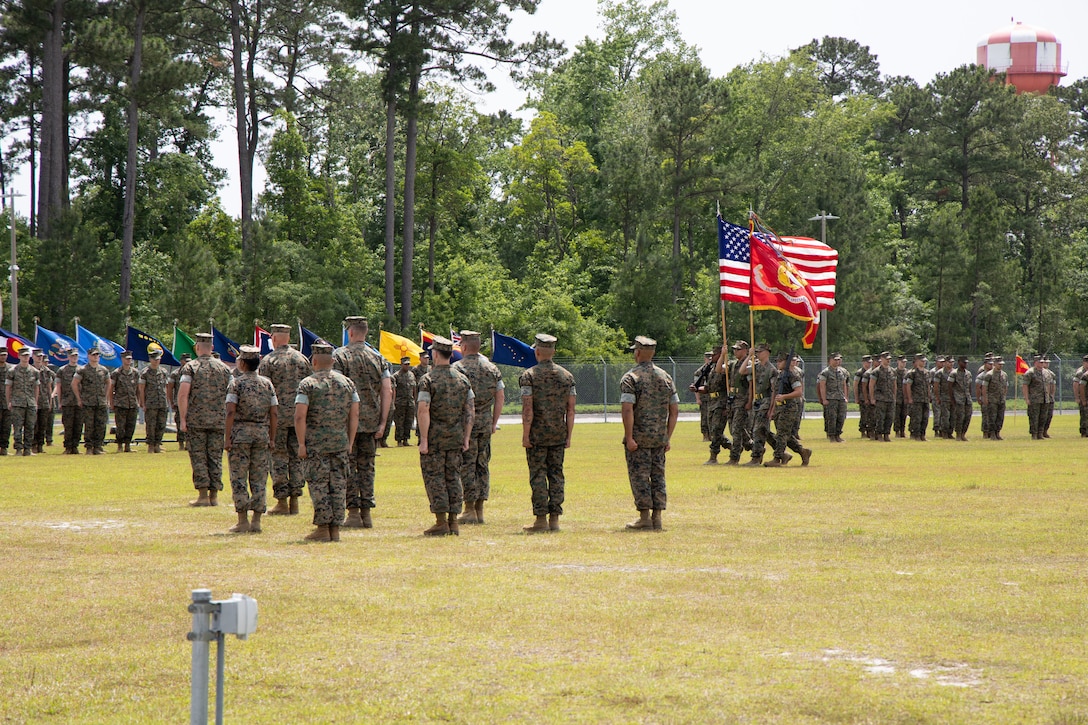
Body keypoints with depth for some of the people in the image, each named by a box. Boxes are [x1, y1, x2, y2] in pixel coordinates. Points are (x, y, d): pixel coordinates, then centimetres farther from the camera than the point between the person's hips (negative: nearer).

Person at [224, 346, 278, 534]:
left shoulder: (236, 383, -5)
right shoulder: (267, 383, 6)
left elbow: (231, 412, -11)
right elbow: (274, 414, 4)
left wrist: (227, 438, -8)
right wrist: (271, 438, 12)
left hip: (240, 434, -3)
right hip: (262, 434, 4)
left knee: (239, 479, 1)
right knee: (259, 479, 6)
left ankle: (243, 520, -2)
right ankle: (256, 521, 5)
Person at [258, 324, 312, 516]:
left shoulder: (268, 361, -5)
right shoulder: (302, 359, 9)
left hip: (278, 415, -4)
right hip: (300, 416, 4)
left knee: (279, 458, 0)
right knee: (296, 457, 8)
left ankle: (282, 502, -2)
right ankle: (294, 501, 8)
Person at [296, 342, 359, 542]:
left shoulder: (308, 384, -5)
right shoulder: (347, 383, 7)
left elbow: (300, 417, -12)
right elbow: (354, 415, 7)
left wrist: (301, 444, -8)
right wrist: (350, 443, 12)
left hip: (316, 444, -4)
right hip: (341, 443, 4)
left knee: (319, 486, 0)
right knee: (339, 486, 6)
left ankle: (323, 528, -2)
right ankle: (335, 529, 6)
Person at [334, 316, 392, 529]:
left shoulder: (339, 356, -5)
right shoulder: (378, 358, 8)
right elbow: (387, 391, 3)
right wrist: (382, 422, 5)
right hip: (371, 422, 4)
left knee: (348, 466, 0)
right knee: (367, 466, 10)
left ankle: (353, 513, -3)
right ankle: (366, 512, 8)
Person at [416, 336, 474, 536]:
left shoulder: (428, 380, -10)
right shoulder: (463, 379, 7)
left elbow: (423, 411, -16)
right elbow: (470, 410, 7)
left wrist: (423, 440, -14)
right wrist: (466, 437, 11)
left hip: (434, 438, -5)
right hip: (456, 437, 5)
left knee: (434, 478, 0)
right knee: (454, 478, 9)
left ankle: (441, 522, -3)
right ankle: (453, 522, 9)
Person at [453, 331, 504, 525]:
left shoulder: (458, 368, -8)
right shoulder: (492, 368, 9)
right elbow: (500, 397, 9)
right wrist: (494, 422, 15)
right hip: (485, 423, 5)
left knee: (466, 466, -2)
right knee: (482, 465, 10)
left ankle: (470, 510, -4)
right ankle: (479, 510, 11)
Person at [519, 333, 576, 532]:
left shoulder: (529, 376, -7)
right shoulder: (566, 376, 6)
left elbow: (528, 409, -13)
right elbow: (571, 410, 5)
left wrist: (525, 435, -9)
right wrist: (569, 435, 10)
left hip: (537, 434, -4)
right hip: (559, 434, 4)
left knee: (538, 475, -1)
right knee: (557, 475, 7)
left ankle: (541, 519, -3)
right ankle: (555, 519, 6)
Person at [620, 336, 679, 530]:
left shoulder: (630, 378, -9)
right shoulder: (665, 377, 9)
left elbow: (627, 409, -18)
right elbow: (674, 410, 9)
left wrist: (629, 437, -16)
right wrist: (668, 437, 13)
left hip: (638, 437, -5)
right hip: (660, 437, 5)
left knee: (639, 477, -1)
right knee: (658, 476, 9)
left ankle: (645, 519, -3)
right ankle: (657, 518, 8)